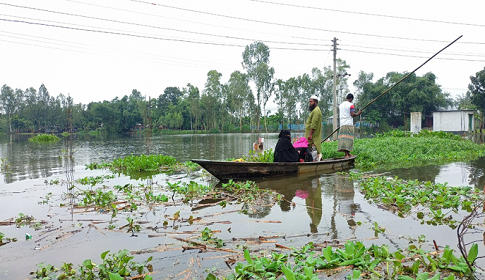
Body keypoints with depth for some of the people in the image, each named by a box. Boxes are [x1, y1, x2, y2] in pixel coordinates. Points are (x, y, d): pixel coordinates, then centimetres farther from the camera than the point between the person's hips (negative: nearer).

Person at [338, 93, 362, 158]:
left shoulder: (341, 105, 15)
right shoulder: (351, 105, -5)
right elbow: (353, 114, -13)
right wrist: (358, 113, 4)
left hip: (342, 124, 6)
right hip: (349, 124, -6)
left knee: (343, 138, 4)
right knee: (348, 138, -6)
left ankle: (347, 153, 9)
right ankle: (347, 154, -9)